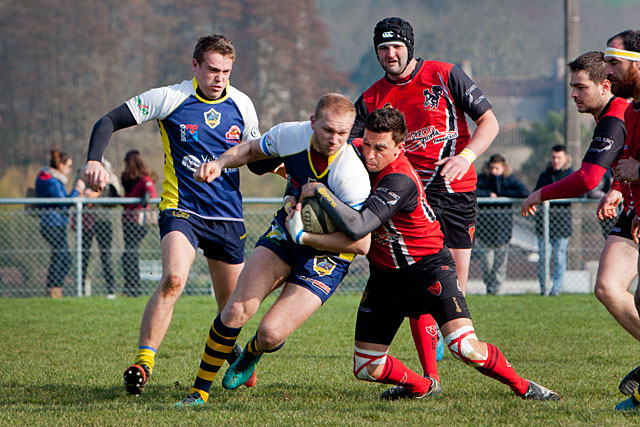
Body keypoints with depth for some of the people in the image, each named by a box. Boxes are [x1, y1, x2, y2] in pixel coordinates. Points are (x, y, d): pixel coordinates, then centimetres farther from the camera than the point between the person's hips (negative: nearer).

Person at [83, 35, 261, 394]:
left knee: (232, 303, 12)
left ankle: (228, 352, 42)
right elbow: (108, 122, -6)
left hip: (228, 216, 4)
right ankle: (144, 360, -24)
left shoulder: (241, 105, 4)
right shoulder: (170, 98, -8)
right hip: (181, 210, -4)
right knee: (173, 279, -29)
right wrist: (95, 160, -23)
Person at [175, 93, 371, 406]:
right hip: (284, 232, 4)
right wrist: (220, 164, -11)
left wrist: (305, 236, -28)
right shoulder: (292, 135, -15)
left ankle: (252, 354, 27)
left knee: (270, 333, -13)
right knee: (236, 311, -13)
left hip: (327, 255, -4)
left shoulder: (352, 175, -30)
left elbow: (362, 242, -26)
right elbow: (252, 149, 8)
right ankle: (199, 392, 4)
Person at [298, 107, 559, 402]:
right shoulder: (359, 154, -6)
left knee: (465, 348, -24)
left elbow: (357, 227, -39)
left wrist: (319, 190, -30)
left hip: (429, 267, -7)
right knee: (365, 369, 2)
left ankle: (522, 387, 0)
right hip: (384, 275, 7)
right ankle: (422, 386, 31)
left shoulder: (399, 181, -29)